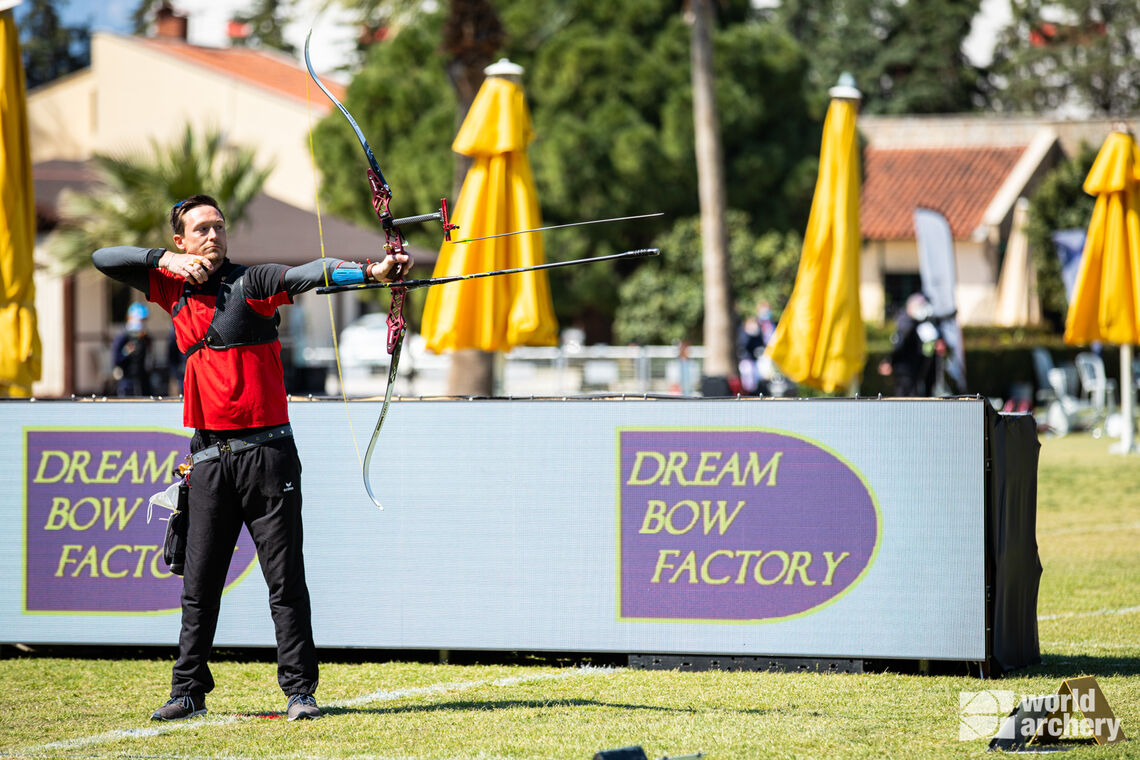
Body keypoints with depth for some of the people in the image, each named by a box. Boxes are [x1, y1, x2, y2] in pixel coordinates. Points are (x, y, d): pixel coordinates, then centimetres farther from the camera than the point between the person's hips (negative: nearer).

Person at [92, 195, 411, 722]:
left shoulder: (251, 282, -3)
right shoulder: (174, 288, 11)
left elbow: (310, 274, -19)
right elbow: (104, 259, 13)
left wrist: (369, 271, -37)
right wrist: (166, 260, -3)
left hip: (265, 451, -4)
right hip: (209, 456, 4)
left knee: (285, 580, -3)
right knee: (200, 582, 7)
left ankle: (299, 691, 1)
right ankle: (188, 691, 14)